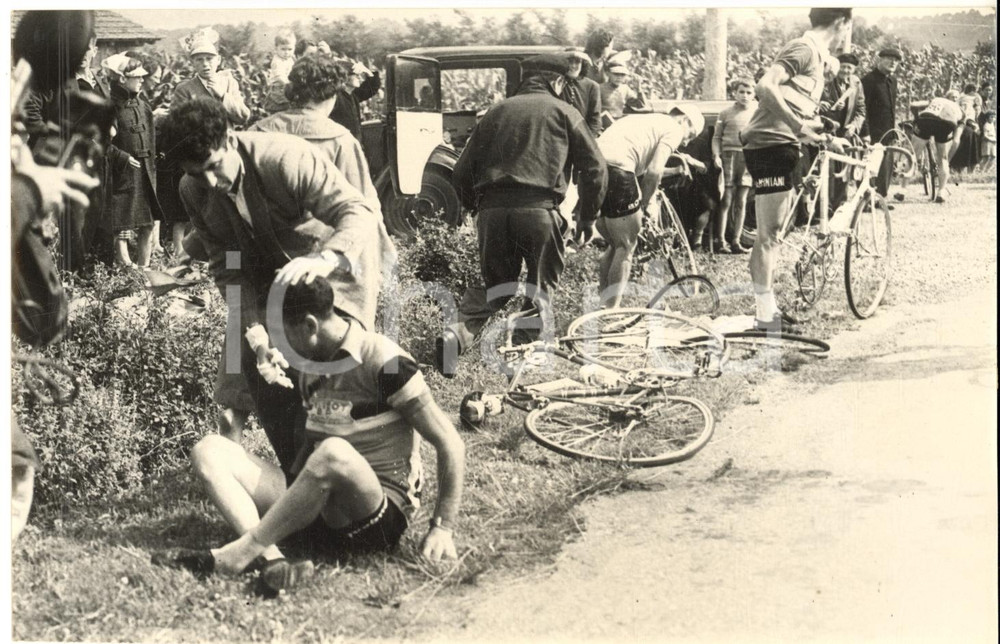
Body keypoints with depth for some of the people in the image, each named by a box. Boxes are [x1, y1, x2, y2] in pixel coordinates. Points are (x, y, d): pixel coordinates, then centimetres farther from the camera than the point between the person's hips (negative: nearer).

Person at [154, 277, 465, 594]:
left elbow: (450, 443, -10)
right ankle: (271, 558, -32)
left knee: (334, 453, -40)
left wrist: (442, 528, -13)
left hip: (379, 517, -7)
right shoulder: (311, 366, 13)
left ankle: (236, 555, -28)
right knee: (209, 450, -8)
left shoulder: (383, 362, -10)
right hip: (318, 510, 8)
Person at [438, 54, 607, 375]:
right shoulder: (563, 112, 13)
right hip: (539, 209, -3)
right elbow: (595, 167, 8)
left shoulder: (497, 111, 21)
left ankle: (457, 333, -8)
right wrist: (588, 216, 17)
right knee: (542, 284, 13)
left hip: (492, 209, 3)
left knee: (494, 285, 14)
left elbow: (462, 173, 17)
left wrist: (475, 208, 29)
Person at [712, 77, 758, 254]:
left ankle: (735, 241, 9)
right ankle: (720, 240, -3)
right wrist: (716, 155, -8)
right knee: (726, 199, -5)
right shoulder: (726, 113, 5)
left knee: (741, 201, 5)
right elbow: (717, 137, 6)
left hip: (749, 158, 3)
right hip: (729, 155, -3)